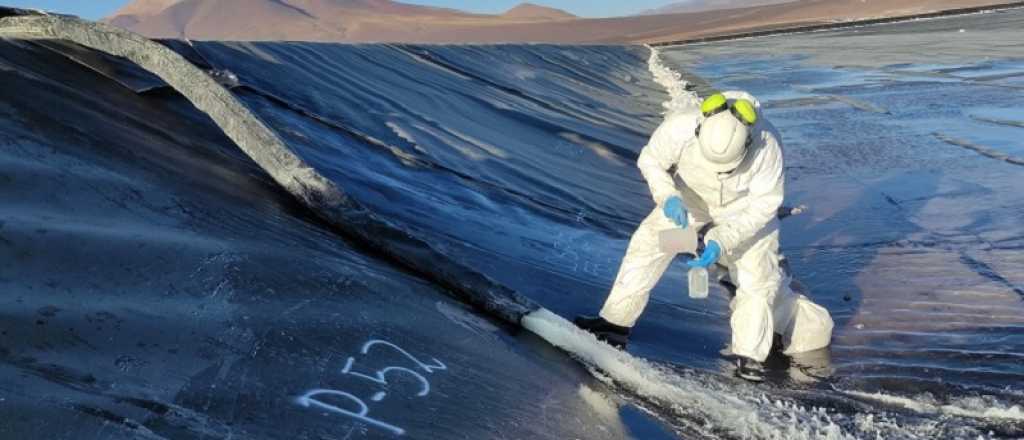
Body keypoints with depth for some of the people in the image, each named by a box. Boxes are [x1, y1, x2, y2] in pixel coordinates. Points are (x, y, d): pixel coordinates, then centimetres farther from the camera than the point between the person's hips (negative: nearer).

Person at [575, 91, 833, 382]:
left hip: (746, 208, -1)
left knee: (759, 276, -9)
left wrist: (721, 241, -36)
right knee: (648, 242, -15)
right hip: (691, 197, 1)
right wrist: (667, 196, -33)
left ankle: (750, 354, 9)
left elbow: (763, 204, -26)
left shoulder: (767, 146, -37)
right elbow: (650, 160, -15)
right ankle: (615, 323, -6)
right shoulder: (681, 129, -36)